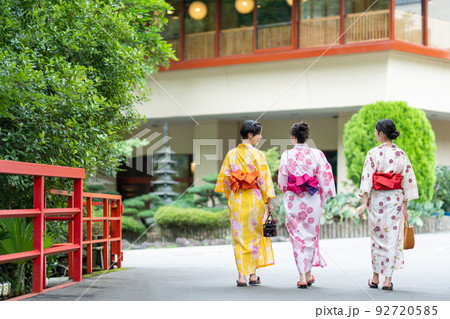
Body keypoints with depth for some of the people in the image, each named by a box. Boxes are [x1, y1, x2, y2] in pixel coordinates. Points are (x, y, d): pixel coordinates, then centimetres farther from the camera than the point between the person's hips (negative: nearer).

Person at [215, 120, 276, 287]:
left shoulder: (231, 154, 3)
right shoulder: (258, 155, -7)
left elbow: (225, 178, 6)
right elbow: (264, 178, -8)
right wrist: (269, 201, -3)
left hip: (236, 199, 3)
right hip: (254, 198, -3)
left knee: (240, 237, 6)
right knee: (255, 235, 9)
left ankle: (242, 276, 2)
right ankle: (253, 274, 11)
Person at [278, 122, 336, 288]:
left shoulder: (286, 155, -6)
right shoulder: (317, 154, -5)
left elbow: (281, 182, 0)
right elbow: (324, 179, -2)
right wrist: (322, 199, 11)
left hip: (293, 201, -1)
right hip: (312, 200, 1)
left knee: (297, 237, 4)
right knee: (310, 236, 14)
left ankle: (302, 276, -2)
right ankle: (308, 274, 20)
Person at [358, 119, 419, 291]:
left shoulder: (373, 153, -6)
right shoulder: (401, 154, 3)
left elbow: (367, 178, -11)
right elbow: (408, 180, 3)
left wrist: (364, 203, -11)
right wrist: (404, 206, 8)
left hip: (377, 199, -2)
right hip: (396, 198, 2)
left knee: (377, 237, 10)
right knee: (392, 238, 4)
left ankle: (375, 278, 19)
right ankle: (388, 279, 0)